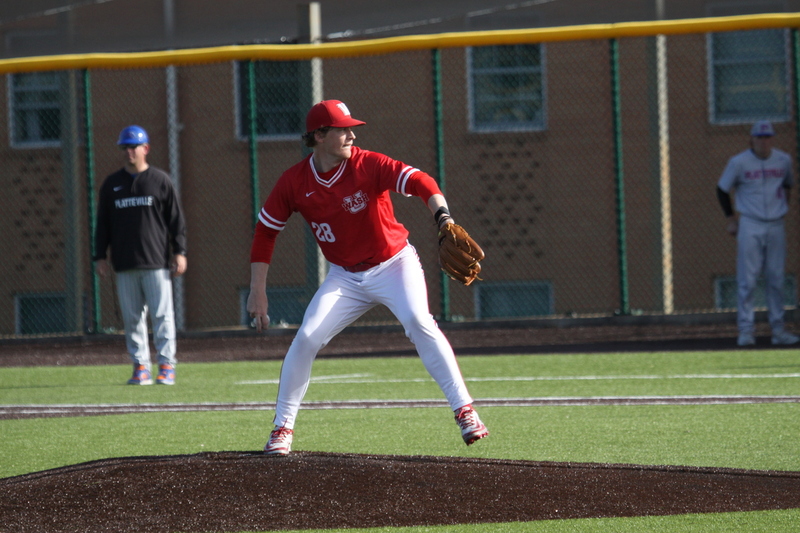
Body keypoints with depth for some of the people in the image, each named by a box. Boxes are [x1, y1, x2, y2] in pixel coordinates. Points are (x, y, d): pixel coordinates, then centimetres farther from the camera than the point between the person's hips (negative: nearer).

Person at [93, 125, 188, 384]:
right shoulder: (111, 184, 13)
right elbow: (102, 223, 14)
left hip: (156, 262, -3)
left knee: (162, 315, -6)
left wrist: (179, 251, -2)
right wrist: (100, 256, 7)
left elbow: (176, 218, 4)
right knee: (132, 317, 2)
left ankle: (167, 366, -3)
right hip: (125, 265, 3)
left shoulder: (160, 180, 5)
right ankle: (140, 367, 5)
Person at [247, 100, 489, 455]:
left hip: (394, 265, -3)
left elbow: (419, 182, -32)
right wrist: (258, 292, -3)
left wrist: (442, 216, -52)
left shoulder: (368, 165, -19)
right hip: (344, 277, 3)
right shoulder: (295, 182, -10)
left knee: (418, 322, -26)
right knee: (306, 340, -10)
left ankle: (464, 411, -23)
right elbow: (266, 230, 1)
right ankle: (282, 428, 5)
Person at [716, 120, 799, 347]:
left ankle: (778, 330, 11)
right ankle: (746, 330, -3)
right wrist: (730, 219, 3)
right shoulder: (739, 162, -4)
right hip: (750, 227, -3)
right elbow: (722, 189, 6)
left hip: (776, 226, 3)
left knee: (776, 279, 5)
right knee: (747, 279, -5)